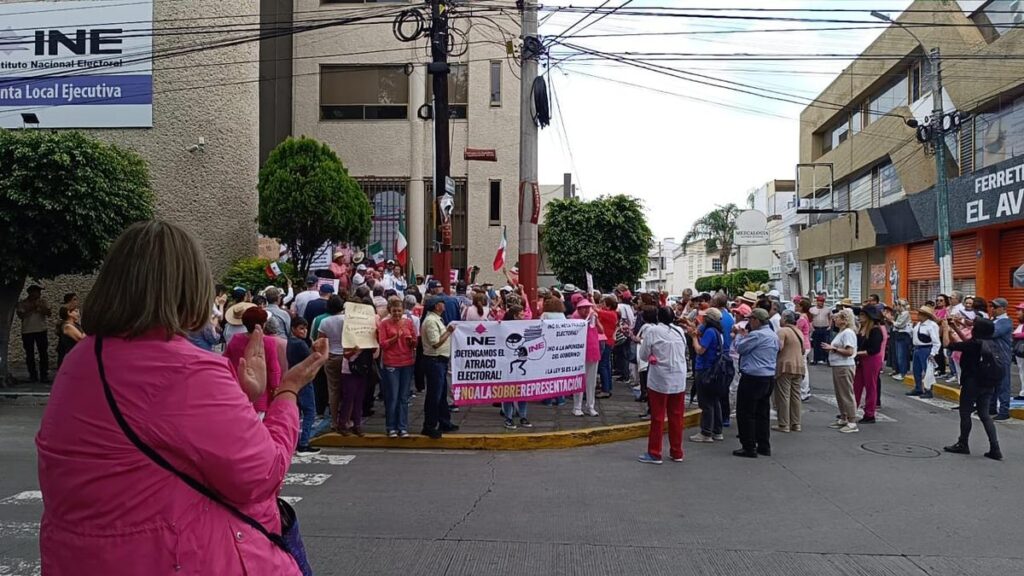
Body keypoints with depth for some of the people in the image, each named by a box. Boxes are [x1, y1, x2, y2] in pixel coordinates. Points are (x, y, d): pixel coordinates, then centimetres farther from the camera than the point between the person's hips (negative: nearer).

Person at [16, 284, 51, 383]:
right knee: (30, 354, 5)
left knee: (44, 353, -4)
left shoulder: (42, 302, 6)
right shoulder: (22, 303, 2)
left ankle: (44, 375, 0)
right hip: (27, 331, 0)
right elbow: (21, 315, -9)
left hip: (41, 330, 0)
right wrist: (31, 309, -14)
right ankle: (33, 375, 12)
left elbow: (49, 313, -3)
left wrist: (40, 306, -14)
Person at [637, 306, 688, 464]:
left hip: (660, 380, -4)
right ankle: (677, 453, 19)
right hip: (679, 380, 4)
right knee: (676, 417, 11)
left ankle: (654, 454, 8)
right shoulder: (680, 331, 4)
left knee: (658, 417, 3)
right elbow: (684, 352, 13)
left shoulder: (652, 330, -10)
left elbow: (643, 354, -5)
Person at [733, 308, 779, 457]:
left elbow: (740, 348, -13)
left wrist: (740, 335, 7)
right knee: (763, 413, 14)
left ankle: (749, 448, 0)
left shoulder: (756, 334, -18)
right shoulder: (773, 335, 13)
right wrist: (744, 335, 15)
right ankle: (764, 446, 19)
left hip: (753, 378, -9)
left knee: (746, 413, -1)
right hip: (769, 377, 9)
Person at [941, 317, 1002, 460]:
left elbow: (948, 344, -17)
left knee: (965, 413, 8)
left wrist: (945, 329, -1)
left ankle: (963, 444, 18)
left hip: (972, 384, -7)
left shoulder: (974, 344, -20)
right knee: (985, 414, 12)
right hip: (988, 384, 7)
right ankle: (995, 448, 6)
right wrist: (956, 328, 23)